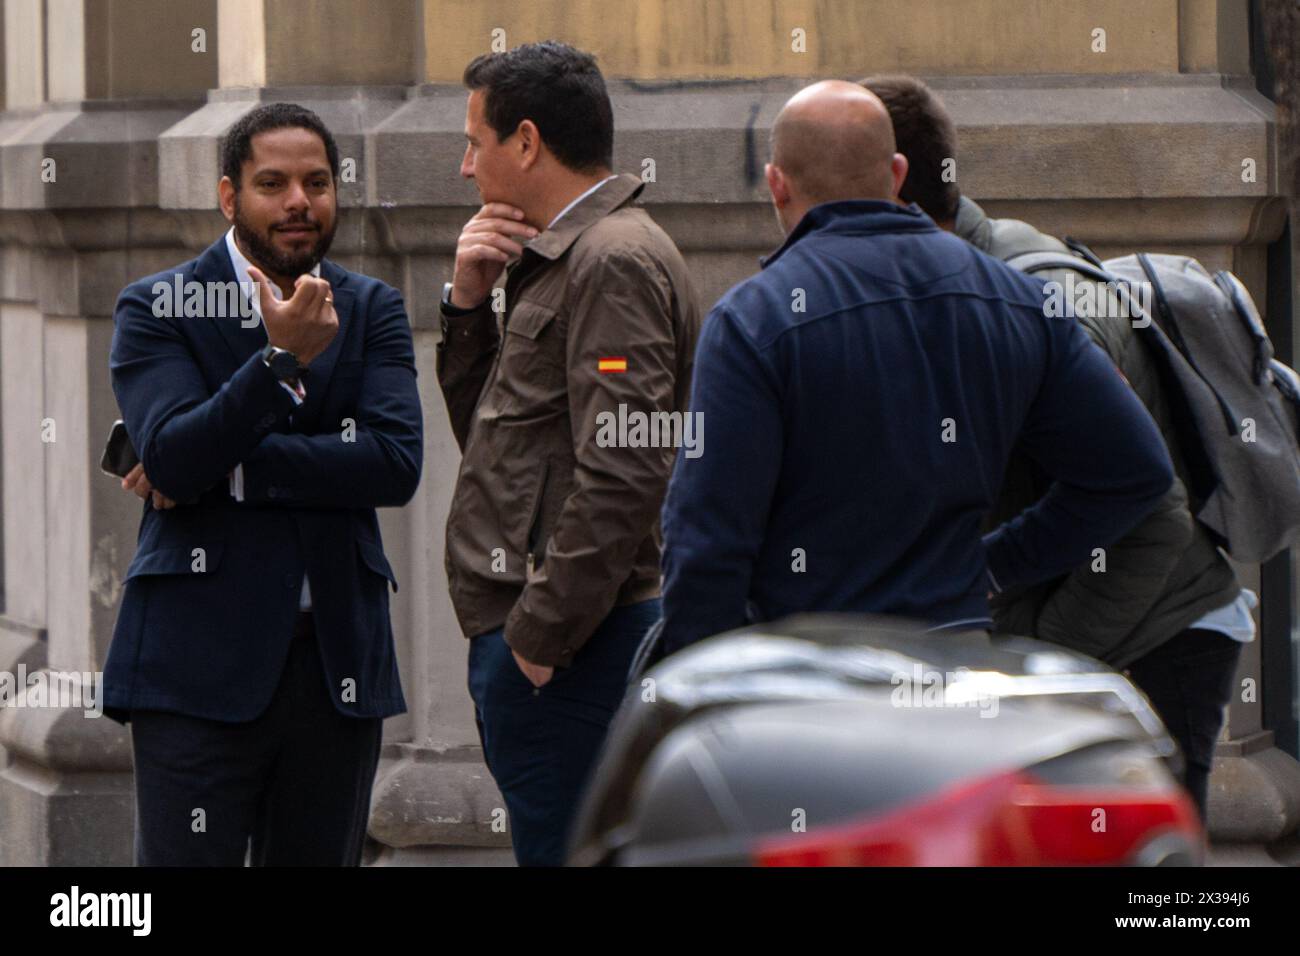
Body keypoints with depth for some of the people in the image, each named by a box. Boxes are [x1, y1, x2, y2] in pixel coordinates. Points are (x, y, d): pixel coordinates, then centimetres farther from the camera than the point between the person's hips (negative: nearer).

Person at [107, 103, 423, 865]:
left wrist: (227, 466, -11)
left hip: (338, 662, 3)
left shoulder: (372, 311, 10)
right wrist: (282, 358, -22)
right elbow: (171, 457, -13)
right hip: (203, 661, -3)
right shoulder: (157, 309, 2)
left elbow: (398, 464, -6)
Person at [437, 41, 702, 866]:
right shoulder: (559, 262, 20)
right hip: (532, 640, 10)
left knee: (566, 851, -11)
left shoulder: (616, 263, -13)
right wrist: (469, 302, 11)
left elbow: (622, 472, -21)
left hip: (571, 653, -10)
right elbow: (489, 433, 26)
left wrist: (540, 635, -19)